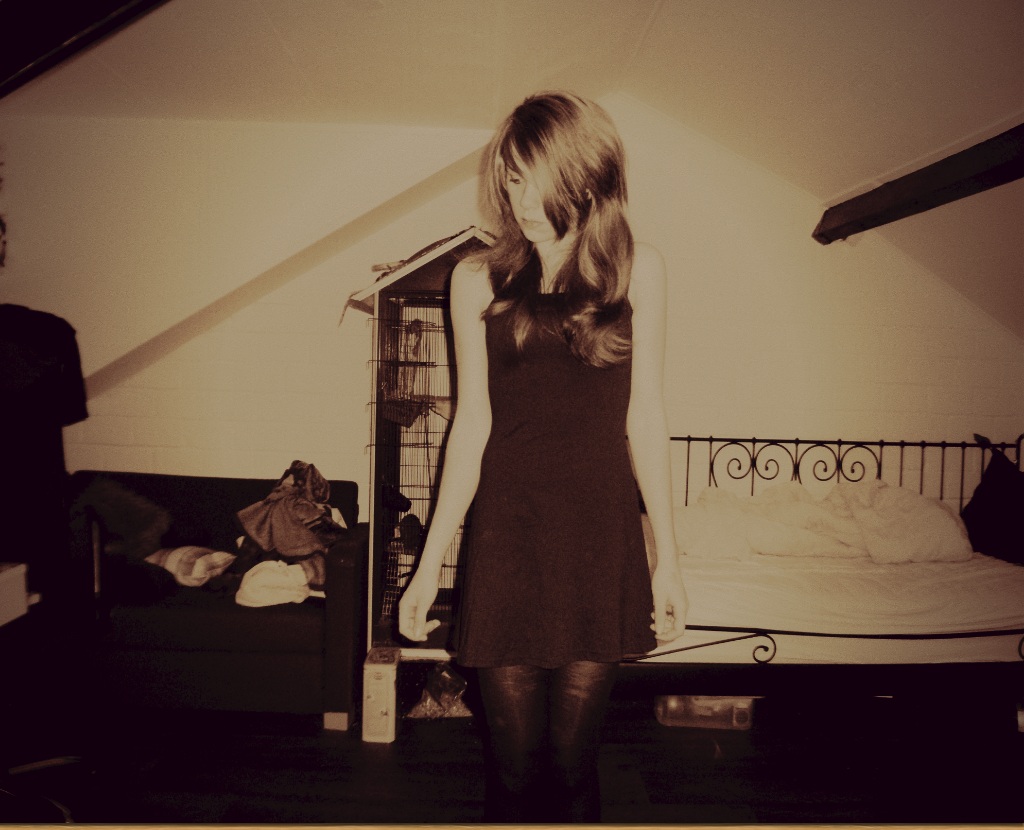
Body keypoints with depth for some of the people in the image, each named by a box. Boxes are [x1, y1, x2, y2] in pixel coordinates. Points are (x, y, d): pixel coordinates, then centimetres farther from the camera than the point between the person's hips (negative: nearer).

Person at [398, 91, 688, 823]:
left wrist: (668, 558, 4)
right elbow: (472, 424, 3)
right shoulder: (480, 281, 2)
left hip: (603, 541, 0)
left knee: (573, 759, 10)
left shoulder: (638, 272, 3)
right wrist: (430, 563, 2)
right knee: (514, 766, 9)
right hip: (507, 537, 0)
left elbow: (644, 417, 4)